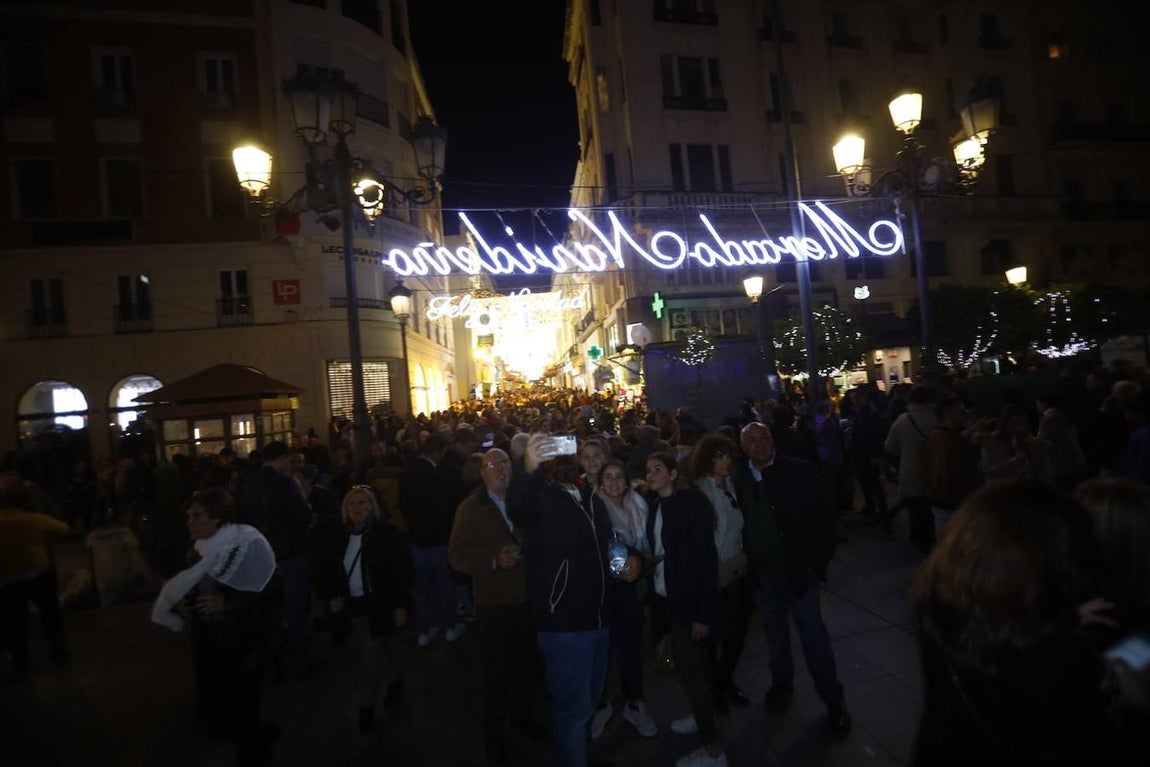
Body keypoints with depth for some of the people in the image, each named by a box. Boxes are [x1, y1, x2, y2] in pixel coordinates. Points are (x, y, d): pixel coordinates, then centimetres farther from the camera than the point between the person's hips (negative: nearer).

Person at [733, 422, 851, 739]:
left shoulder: (799, 472, -12)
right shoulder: (737, 477, -6)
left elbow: (824, 514, -10)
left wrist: (820, 558, -12)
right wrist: (743, 559, -2)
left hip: (797, 565, -3)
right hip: (761, 568, 3)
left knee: (812, 630, 5)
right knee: (774, 628, 19)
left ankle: (833, 701, 21)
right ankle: (782, 682, 39)